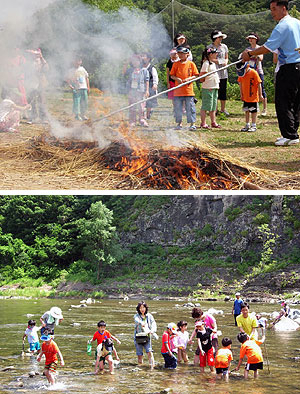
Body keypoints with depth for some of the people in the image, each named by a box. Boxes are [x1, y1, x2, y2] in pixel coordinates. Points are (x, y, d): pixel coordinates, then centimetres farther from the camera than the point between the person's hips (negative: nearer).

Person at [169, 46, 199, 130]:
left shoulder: (191, 64, 2)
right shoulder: (176, 64, 7)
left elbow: (195, 75, 3)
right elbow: (172, 75, 8)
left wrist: (189, 79, -14)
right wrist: (177, 78, -12)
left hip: (188, 90, -2)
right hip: (178, 91, 2)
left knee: (190, 107, 0)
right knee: (178, 107, 6)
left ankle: (192, 123, 7)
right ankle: (179, 123, 18)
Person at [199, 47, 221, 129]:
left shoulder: (213, 63, 17)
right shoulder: (206, 63, -12)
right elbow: (201, 75, -16)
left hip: (215, 87, 9)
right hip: (207, 88, -9)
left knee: (213, 106, 13)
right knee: (205, 106, -4)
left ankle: (213, 122, 19)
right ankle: (203, 123, 1)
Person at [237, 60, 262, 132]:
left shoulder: (253, 73, -16)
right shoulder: (241, 74, 0)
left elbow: (259, 84, -12)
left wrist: (260, 95, -10)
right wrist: (241, 95, 14)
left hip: (253, 96, -6)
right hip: (245, 97, 6)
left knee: (253, 111, 2)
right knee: (246, 111, 12)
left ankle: (253, 126, 8)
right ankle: (247, 125, 22)